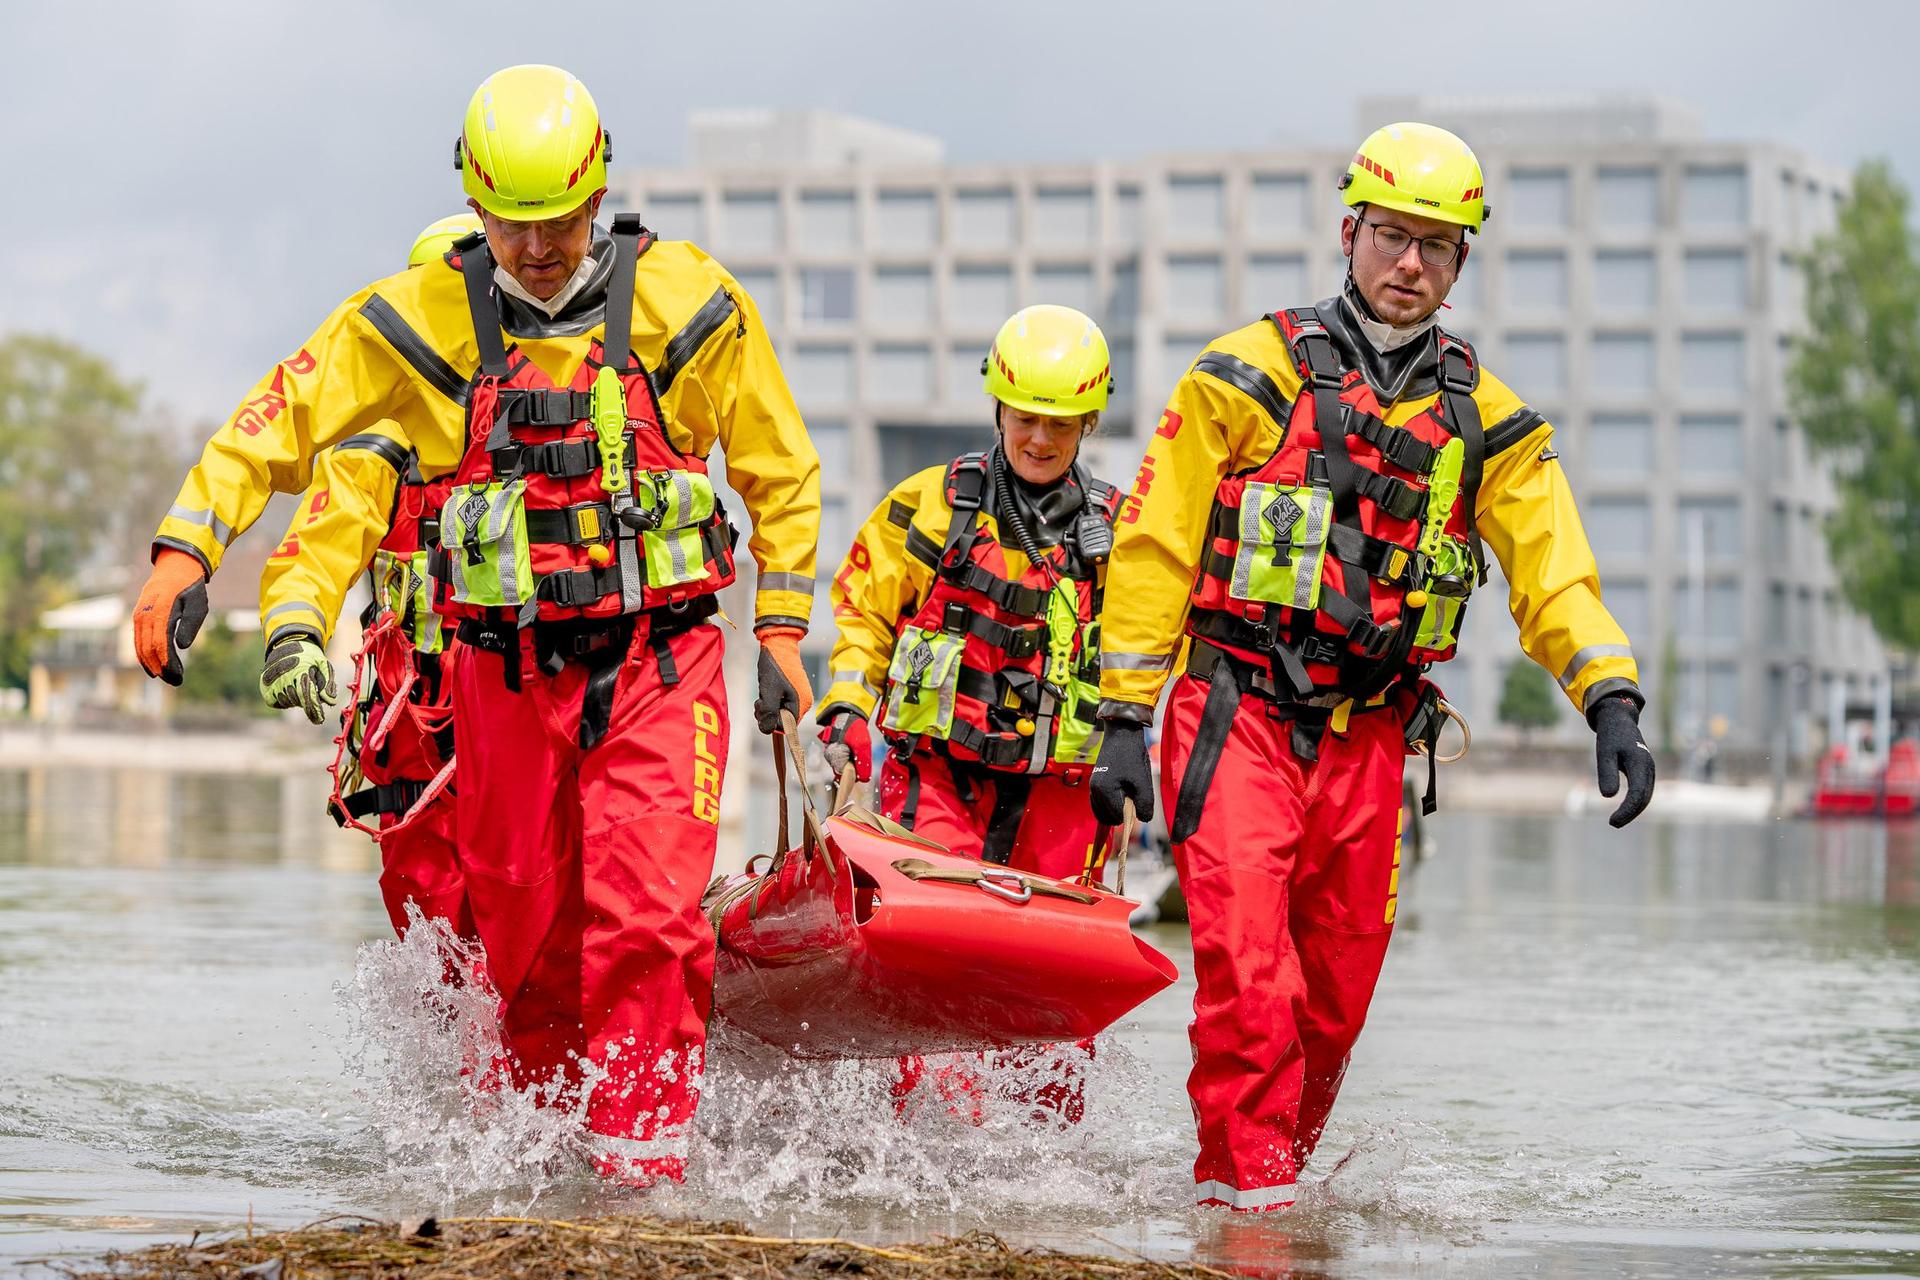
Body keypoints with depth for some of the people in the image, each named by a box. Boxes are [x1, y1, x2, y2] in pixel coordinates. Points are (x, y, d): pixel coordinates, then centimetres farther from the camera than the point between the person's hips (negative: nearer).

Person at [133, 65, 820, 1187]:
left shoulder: (688, 303, -3)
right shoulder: (419, 319, -2)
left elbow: (781, 469, 9)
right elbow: (275, 427, 2)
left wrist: (783, 631, 7)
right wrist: (184, 554, -10)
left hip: (658, 663, -2)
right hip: (507, 672, 2)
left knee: (645, 917, -16)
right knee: (524, 934, 6)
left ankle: (642, 1155, -11)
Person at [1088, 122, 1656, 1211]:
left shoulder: (1485, 419, 10)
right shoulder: (1252, 374, 1)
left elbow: (1554, 569, 1)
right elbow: (1155, 545, 0)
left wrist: (1611, 701, -17)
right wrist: (1124, 721, -5)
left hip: (1369, 740, 4)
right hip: (1237, 716, -4)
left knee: (1336, 999, 9)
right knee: (1249, 974, -17)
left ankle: (1279, 1180, 25)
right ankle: (1245, 1187, -13)